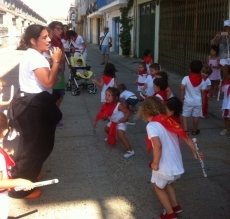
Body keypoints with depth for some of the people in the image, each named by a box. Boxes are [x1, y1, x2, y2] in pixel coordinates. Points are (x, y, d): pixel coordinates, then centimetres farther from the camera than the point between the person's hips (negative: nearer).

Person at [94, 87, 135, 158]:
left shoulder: (119, 105, -32)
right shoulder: (106, 105, -11)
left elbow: (127, 111, -27)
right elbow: (101, 113, -2)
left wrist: (125, 118, -43)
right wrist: (96, 120, -6)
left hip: (120, 122, -9)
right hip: (113, 122, 9)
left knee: (121, 136, -25)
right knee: (106, 129, 28)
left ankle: (130, 151, -20)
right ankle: (111, 138, 62)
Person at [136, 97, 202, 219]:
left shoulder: (151, 126, -14)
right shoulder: (169, 121, 5)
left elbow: (158, 145, -30)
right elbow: (187, 138, 8)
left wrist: (155, 163, -17)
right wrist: (194, 153, 20)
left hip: (165, 167, -6)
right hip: (177, 165, 7)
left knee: (159, 187, 23)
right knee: (168, 183, 35)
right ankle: (175, 206, 38)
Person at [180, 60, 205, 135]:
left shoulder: (186, 78, -14)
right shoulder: (201, 80, -5)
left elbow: (182, 88, -20)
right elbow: (202, 92, 1)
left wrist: (182, 97, -5)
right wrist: (203, 100, 15)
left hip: (188, 101, -2)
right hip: (198, 102, 2)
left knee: (185, 115, 10)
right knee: (196, 116, 12)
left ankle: (185, 130, 6)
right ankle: (195, 130, 25)